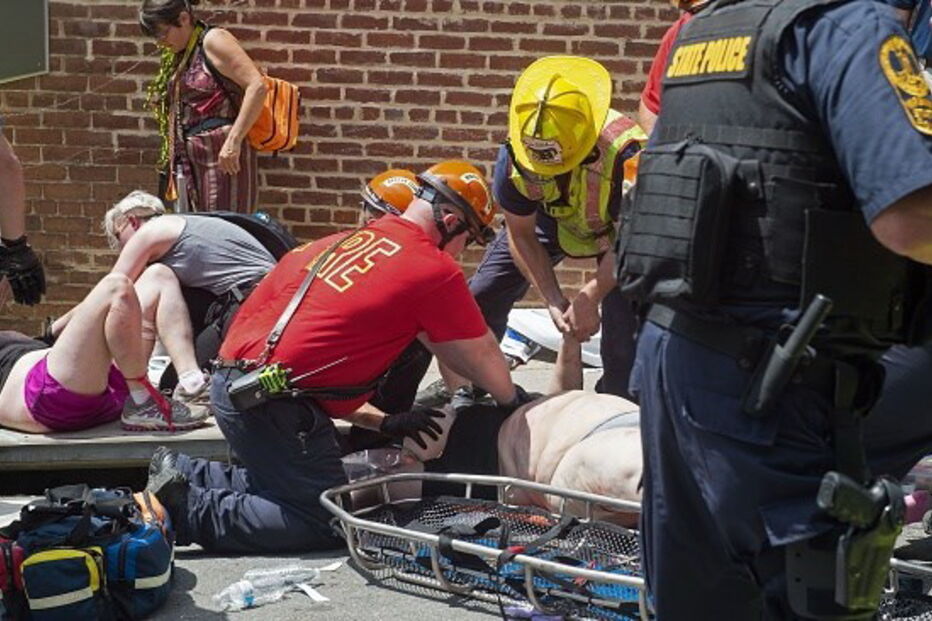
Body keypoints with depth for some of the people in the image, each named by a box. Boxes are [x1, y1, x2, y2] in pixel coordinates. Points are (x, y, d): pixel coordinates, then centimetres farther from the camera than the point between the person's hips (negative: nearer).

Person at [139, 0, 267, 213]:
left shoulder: (213, 41, -6)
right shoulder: (179, 57, 19)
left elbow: (257, 86, -17)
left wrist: (234, 142, -22)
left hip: (221, 156, -9)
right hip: (190, 160, 9)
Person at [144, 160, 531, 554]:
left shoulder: (345, 243, 19)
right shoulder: (435, 270, -3)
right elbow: (483, 357, 9)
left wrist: (384, 423, 25)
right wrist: (513, 401, 30)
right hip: (272, 400, -9)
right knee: (322, 523, 0)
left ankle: (183, 476, 17)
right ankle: (187, 510, -6)